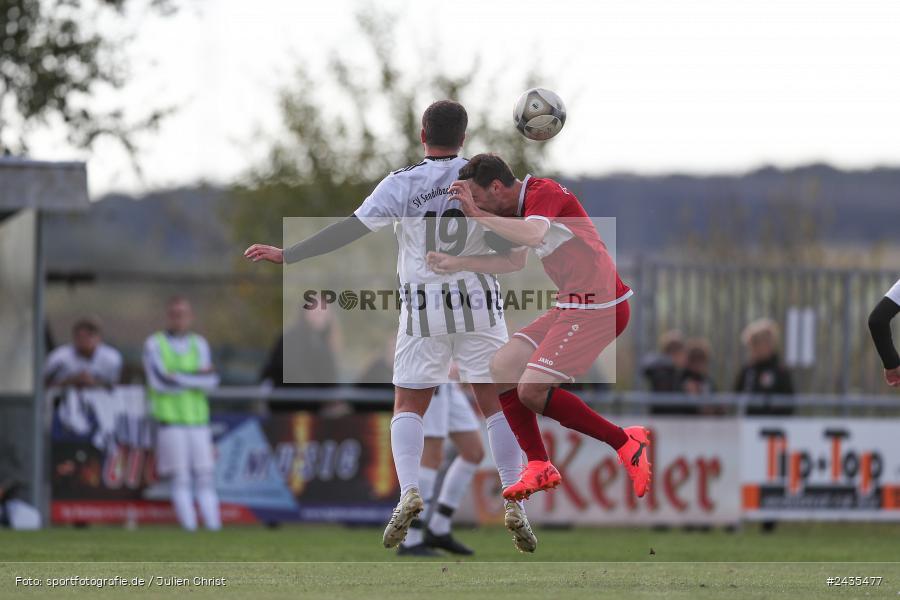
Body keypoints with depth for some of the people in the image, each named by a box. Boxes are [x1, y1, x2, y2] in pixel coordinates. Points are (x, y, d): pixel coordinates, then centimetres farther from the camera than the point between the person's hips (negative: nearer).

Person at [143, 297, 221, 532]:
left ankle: (214, 526, 0)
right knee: (181, 479, -6)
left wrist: (179, 379, -11)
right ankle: (189, 528, -6)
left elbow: (211, 381, -1)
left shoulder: (199, 344, 11)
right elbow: (160, 382, -12)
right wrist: (198, 377, -7)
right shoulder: (154, 344, 1)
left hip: (198, 420, 3)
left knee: (205, 478, 1)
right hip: (170, 421, -3)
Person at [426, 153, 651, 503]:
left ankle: (626, 444, -4)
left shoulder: (544, 192, -14)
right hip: (573, 305, 11)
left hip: (597, 307, -11)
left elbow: (531, 237, -35)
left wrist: (477, 213, -27)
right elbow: (516, 261, 30)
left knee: (532, 391, -15)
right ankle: (540, 467, 8)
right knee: (503, 367, 6)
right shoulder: (524, 206, 16)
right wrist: (458, 264, 25)